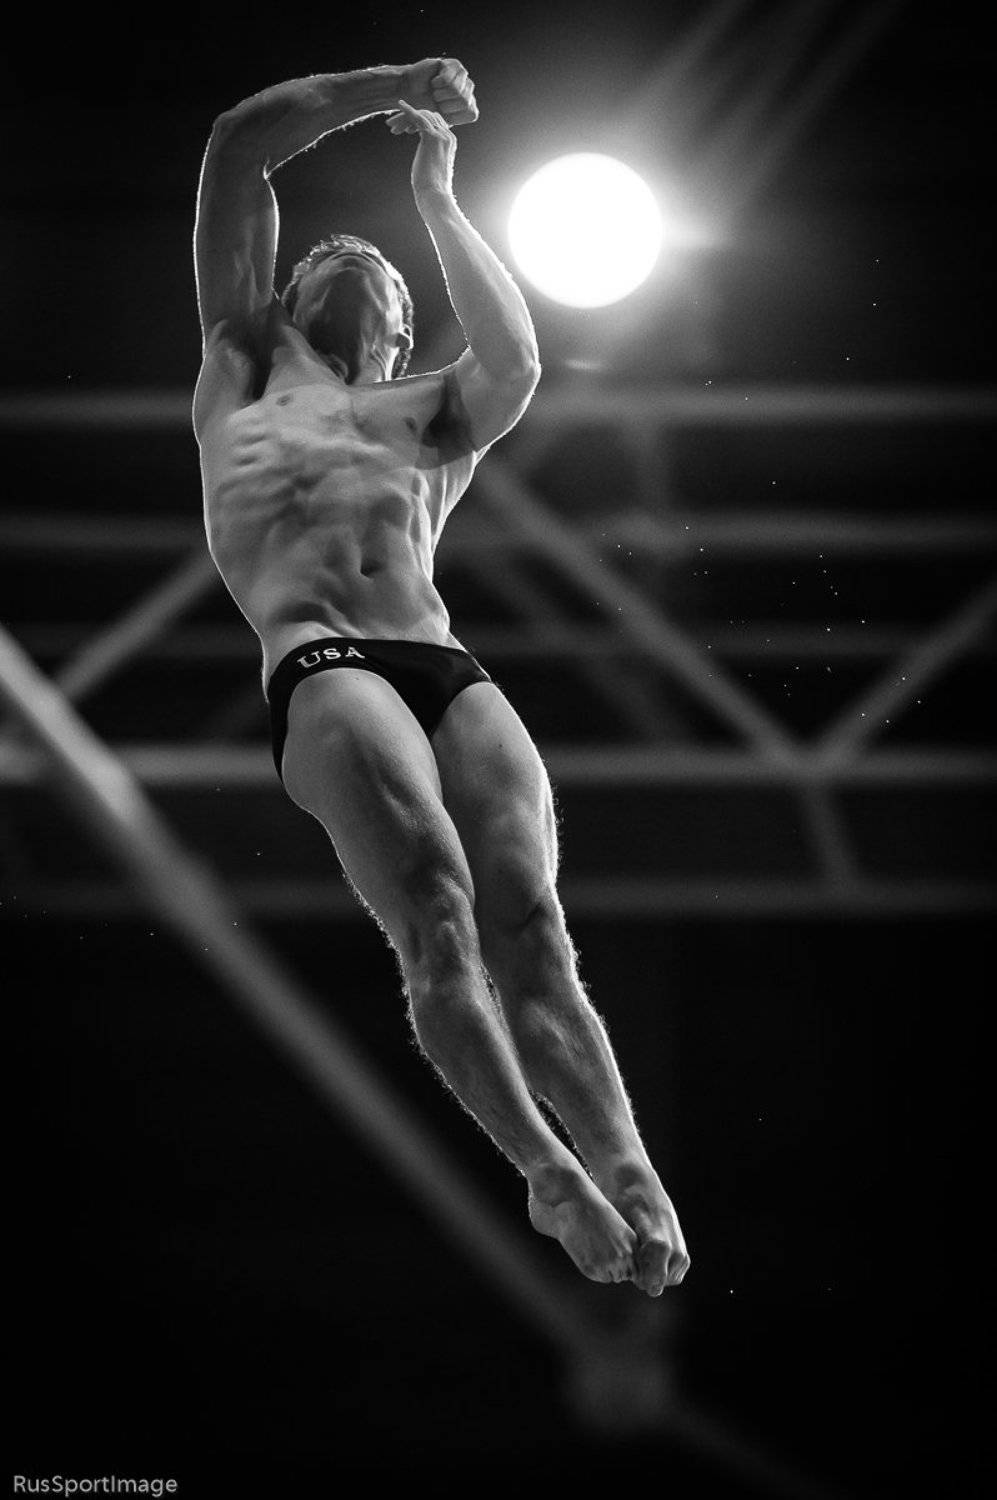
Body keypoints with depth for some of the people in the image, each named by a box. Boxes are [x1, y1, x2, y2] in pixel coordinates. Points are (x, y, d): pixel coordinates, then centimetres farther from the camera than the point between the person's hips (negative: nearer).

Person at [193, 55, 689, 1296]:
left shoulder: (432, 419, 33)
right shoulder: (245, 367, 32)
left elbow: (514, 361, 8)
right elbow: (239, 146, 28)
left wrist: (436, 197, 21)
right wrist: (397, 88, 28)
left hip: (448, 669, 2)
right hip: (322, 671, -2)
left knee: (526, 919, -20)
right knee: (434, 905, -28)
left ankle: (628, 1173, -36)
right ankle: (544, 1169, -42)